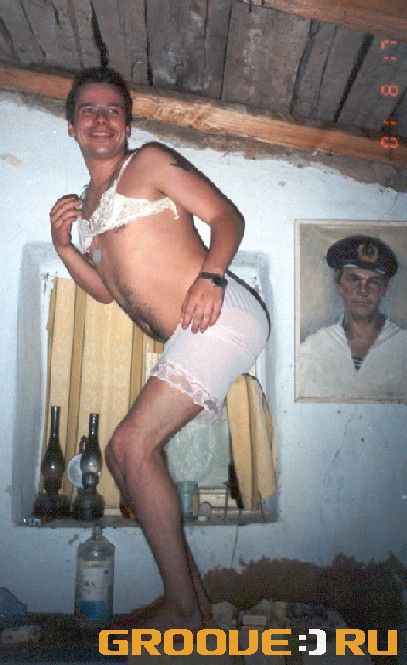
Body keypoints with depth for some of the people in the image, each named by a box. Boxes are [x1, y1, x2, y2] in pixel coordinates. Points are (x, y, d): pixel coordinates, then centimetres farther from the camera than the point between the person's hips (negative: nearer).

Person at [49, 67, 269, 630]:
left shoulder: (150, 162, 5)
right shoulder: (85, 204, 25)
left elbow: (227, 215, -4)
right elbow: (106, 290, 24)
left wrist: (210, 277, -22)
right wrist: (64, 247, 8)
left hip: (221, 317, -8)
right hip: (187, 344, 9)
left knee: (131, 446, -15)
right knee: (123, 455, 8)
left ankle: (182, 610, -3)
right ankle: (192, 595, 16)